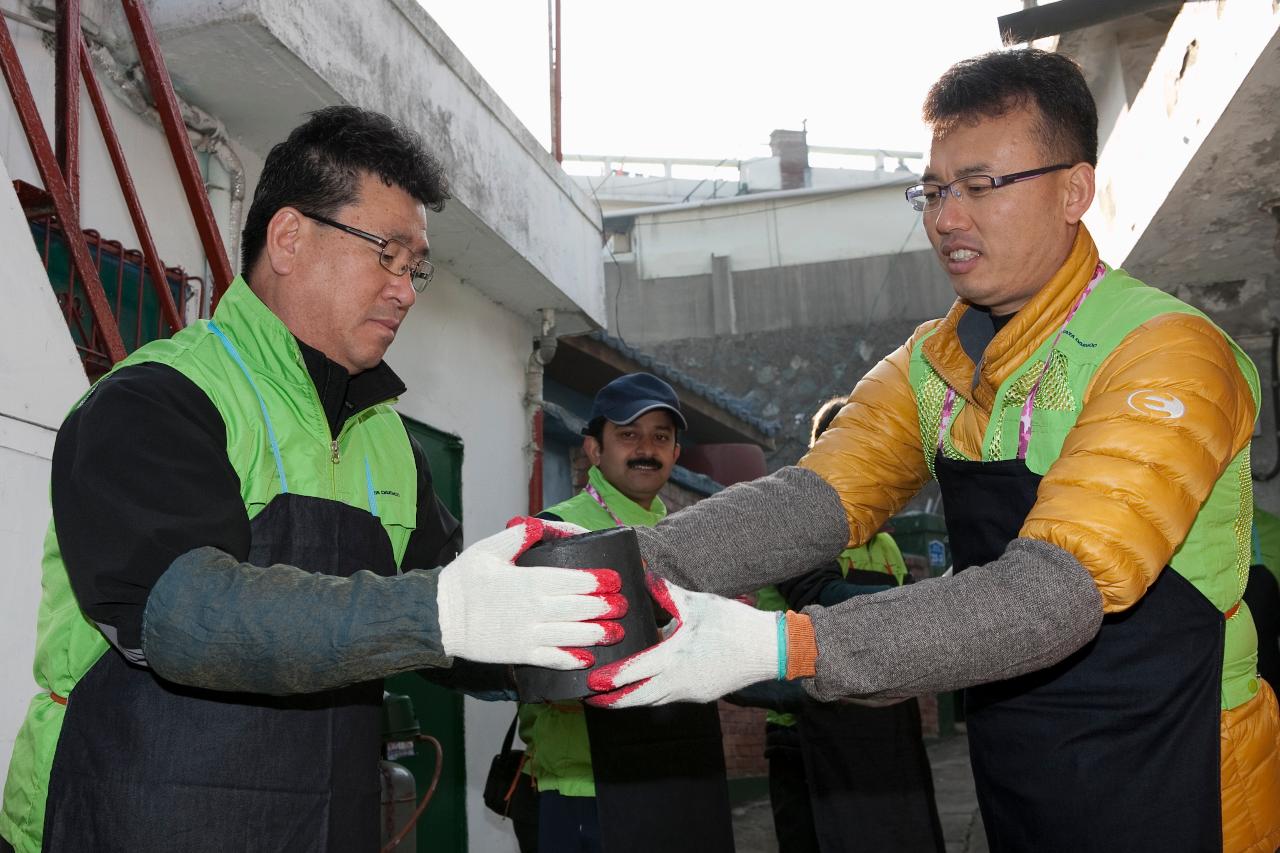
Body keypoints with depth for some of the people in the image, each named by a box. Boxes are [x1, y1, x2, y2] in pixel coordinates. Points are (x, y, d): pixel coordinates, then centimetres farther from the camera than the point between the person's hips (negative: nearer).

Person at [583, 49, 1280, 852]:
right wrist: (635, 564, -32)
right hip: (1012, 779, 6)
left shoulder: (1167, 354, -20)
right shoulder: (932, 366, 1)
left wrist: (784, 648, -40)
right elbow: (813, 499, -14)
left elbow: (1053, 593, -31)